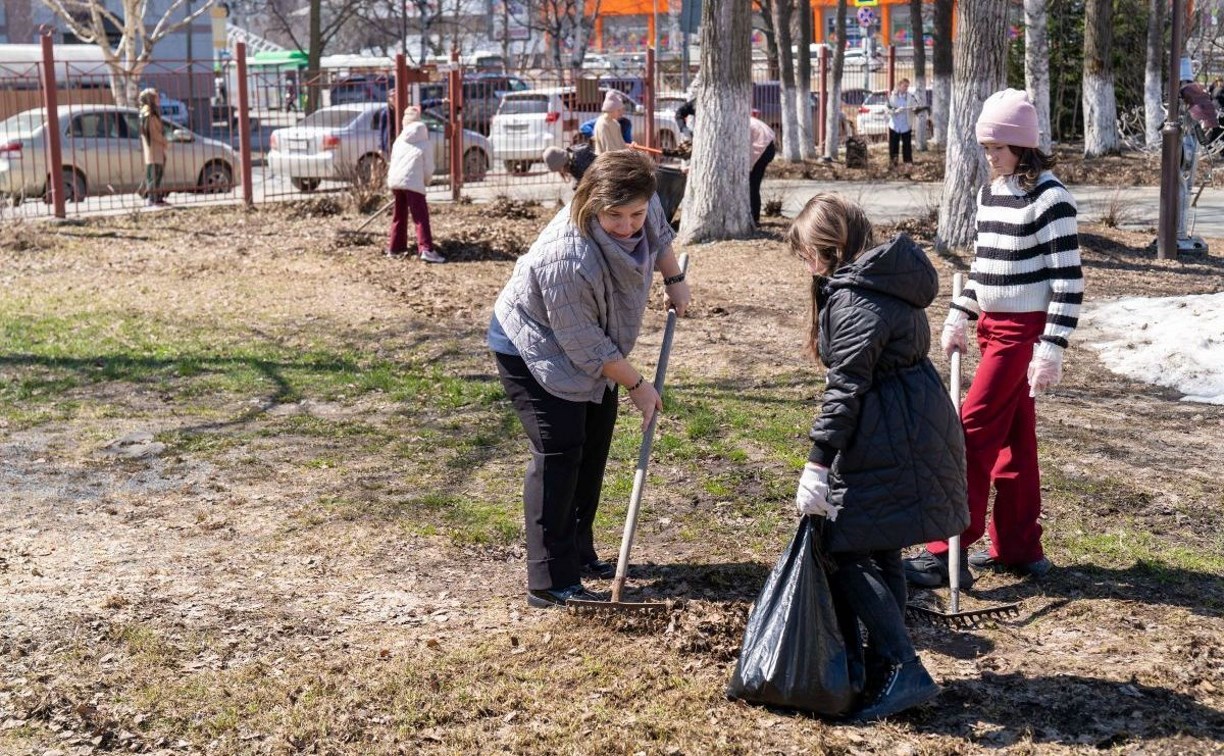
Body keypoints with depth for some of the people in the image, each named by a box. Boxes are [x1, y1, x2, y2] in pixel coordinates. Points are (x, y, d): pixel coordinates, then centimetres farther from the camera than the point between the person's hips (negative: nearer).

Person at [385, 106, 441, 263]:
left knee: (399, 216, 19)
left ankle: (394, 248, 24)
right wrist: (426, 182, 22)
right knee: (421, 217, -9)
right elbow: (429, 168, 5)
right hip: (413, 182, -5)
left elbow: (393, 162, 21)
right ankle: (426, 249, -21)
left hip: (394, 181, 5)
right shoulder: (425, 145, 6)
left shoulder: (398, 141, 20)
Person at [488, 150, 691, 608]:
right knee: (559, 451, -16)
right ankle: (551, 585, -12)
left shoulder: (642, 205, -19)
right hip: (532, 350, -9)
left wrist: (675, 281, 17)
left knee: (593, 446, 15)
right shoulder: (567, 261, -41)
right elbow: (587, 348, -29)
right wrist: (636, 385, -18)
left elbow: (659, 234, 10)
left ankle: (578, 552, 31)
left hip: (588, 349, 9)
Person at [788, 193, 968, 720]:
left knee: (850, 555, -5)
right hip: (912, 432, 10)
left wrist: (818, 462, -20)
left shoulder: (853, 296, -16)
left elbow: (847, 384, -21)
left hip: (885, 446, -10)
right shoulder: (885, 279, 15)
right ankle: (882, 669, 23)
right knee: (879, 552, 15)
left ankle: (904, 671, -8)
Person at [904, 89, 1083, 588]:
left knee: (973, 431, -10)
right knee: (1012, 438, 12)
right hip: (992, 325, 8)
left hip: (1024, 331, -8)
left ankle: (949, 553, -6)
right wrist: (959, 317, 13)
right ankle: (1019, 549, 19)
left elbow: (1068, 280, -16)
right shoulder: (990, 193, 11)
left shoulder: (1048, 199, -14)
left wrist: (1051, 348, -20)